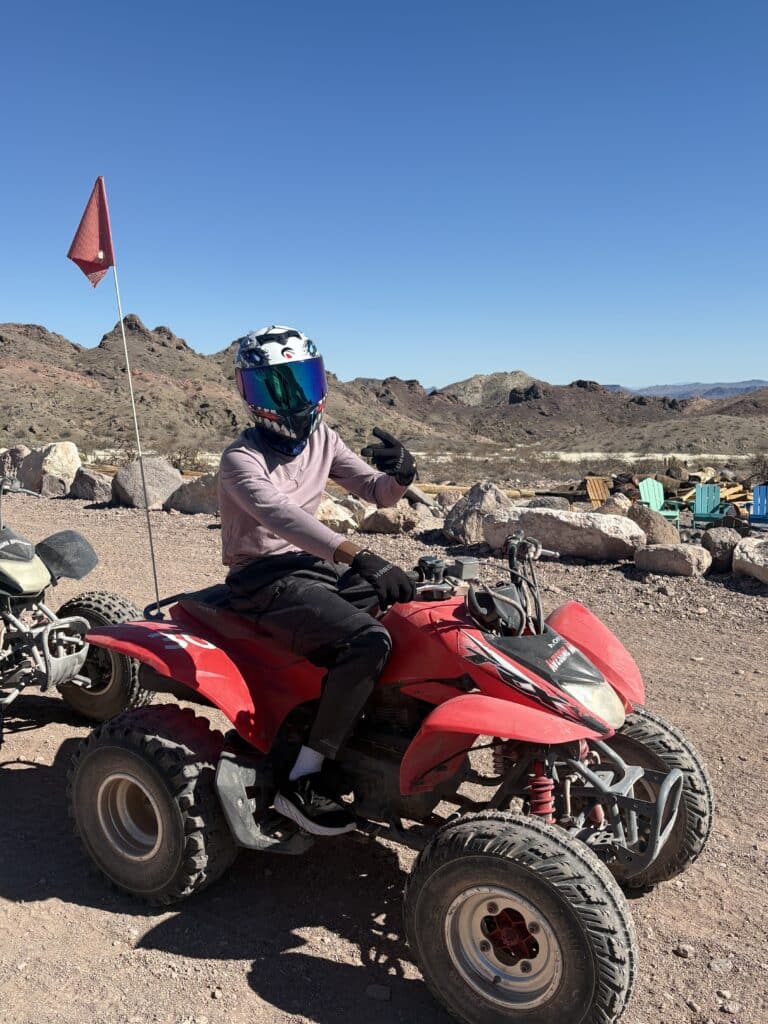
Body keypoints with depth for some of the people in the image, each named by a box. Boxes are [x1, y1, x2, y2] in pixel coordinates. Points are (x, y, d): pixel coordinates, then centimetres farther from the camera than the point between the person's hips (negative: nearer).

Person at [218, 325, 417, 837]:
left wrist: (401, 475, -17)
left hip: (317, 564, 8)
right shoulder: (241, 461, -15)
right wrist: (358, 556, -46)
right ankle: (302, 781, -20)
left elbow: (376, 492, 8)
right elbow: (283, 517, -33)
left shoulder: (321, 439, 8)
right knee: (368, 641, -30)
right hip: (267, 580, -7)